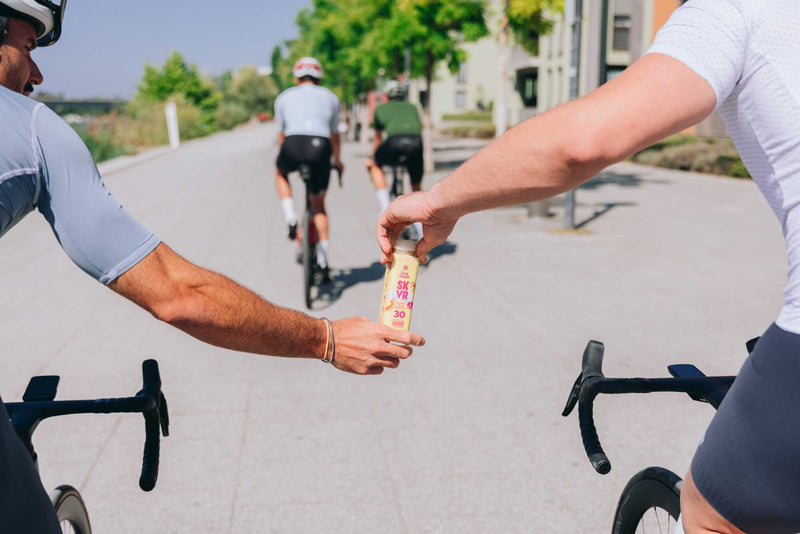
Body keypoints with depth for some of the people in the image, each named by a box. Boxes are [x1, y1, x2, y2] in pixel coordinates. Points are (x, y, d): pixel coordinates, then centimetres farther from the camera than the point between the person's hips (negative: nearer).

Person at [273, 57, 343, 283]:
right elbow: (335, 136, 35)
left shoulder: (284, 97, 24)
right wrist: (337, 161, 52)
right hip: (321, 148, 1)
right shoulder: (330, 97, 26)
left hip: (293, 145, -1)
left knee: (280, 173, 36)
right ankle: (323, 263, 15)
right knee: (319, 206, 19)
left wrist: (285, 157, 51)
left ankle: (291, 219, 16)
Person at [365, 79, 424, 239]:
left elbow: (377, 138, 42)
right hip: (416, 142, 2)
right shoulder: (412, 107, 35)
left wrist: (372, 158, 58)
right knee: (417, 187, 21)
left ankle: (385, 209, 14)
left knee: (375, 166, 29)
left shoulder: (381, 109, 31)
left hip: (394, 142, -2)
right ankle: (420, 233, 16)